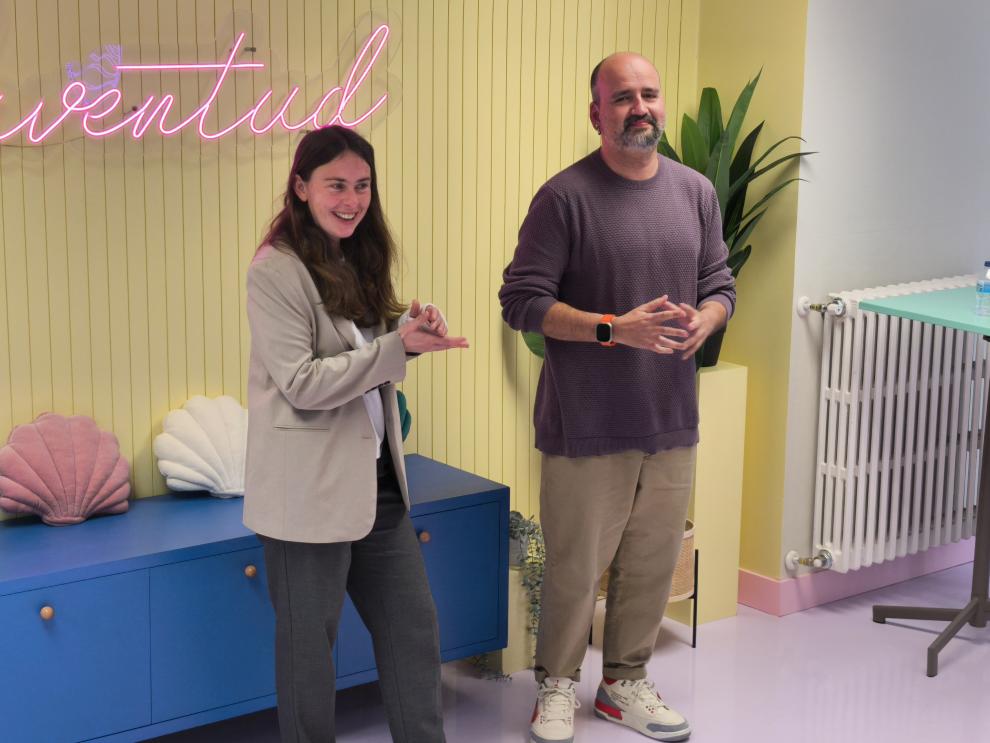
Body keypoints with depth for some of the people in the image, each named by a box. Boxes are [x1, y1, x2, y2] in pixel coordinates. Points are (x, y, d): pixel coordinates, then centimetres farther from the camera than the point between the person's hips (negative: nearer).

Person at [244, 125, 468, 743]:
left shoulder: (359, 260, 10)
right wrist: (401, 346, -24)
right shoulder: (276, 270, -14)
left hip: (377, 479, 8)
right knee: (309, 645, 7)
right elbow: (303, 384, -20)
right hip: (311, 490, -7)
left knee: (414, 625, 12)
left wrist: (414, 331, -2)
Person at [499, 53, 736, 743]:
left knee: (653, 562, 12)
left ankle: (626, 680, 32)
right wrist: (614, 329, -20)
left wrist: (702, 324, -9)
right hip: (587, 424, -4)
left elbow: (720, 287, 14)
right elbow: (523, 301, -11)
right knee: (576, 564, 4)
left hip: (672, 422, 5)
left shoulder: (697, 192, 8)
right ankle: (559, 685, 24)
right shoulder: (566, 196, -9)